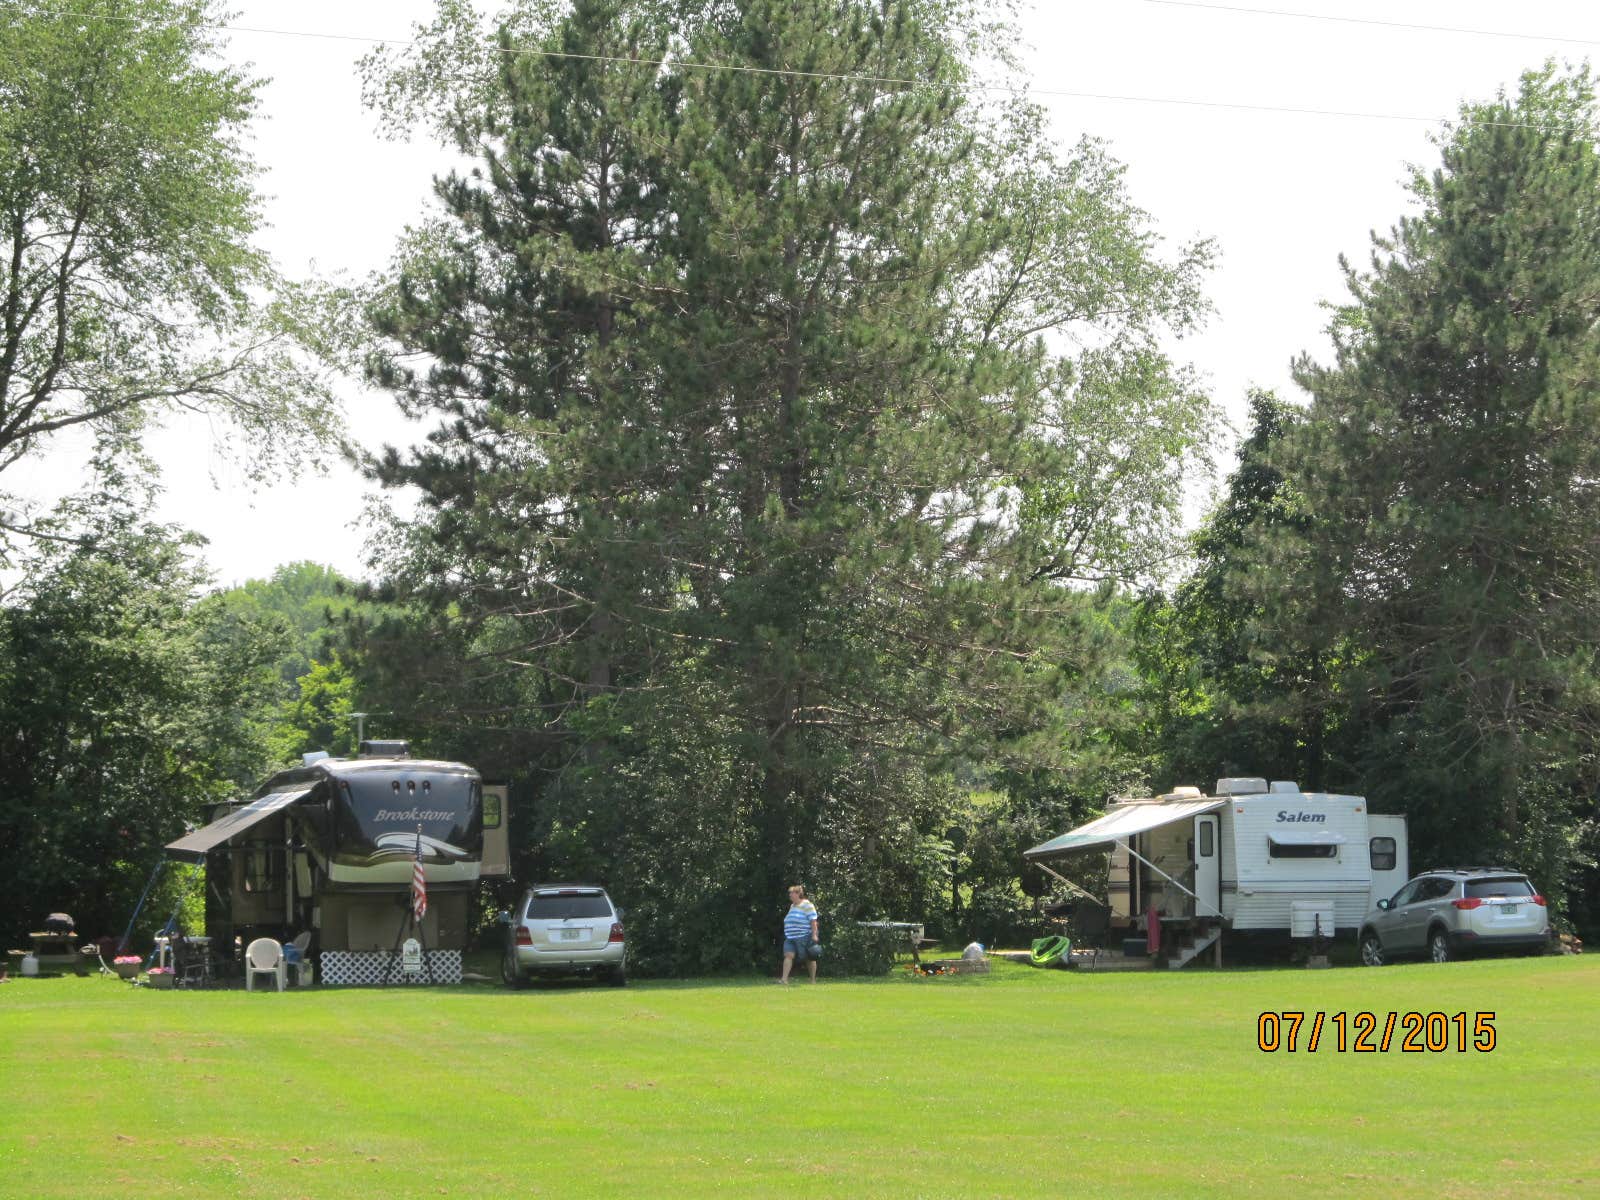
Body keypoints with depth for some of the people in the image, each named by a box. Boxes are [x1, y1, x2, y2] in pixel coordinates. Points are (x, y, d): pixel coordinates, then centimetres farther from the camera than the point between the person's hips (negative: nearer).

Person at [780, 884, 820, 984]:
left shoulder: (807, 905, -6)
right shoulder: (792, 906, 18)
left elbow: (813, 921, -12)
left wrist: (814, 935, -18)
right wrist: (788, 934, 21)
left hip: (804, 937, -7)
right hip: (790, 938, 7)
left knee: (809, 959, 2)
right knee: (788, 955, -9)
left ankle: (813, 980, 12)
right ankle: (784, 979, -17)